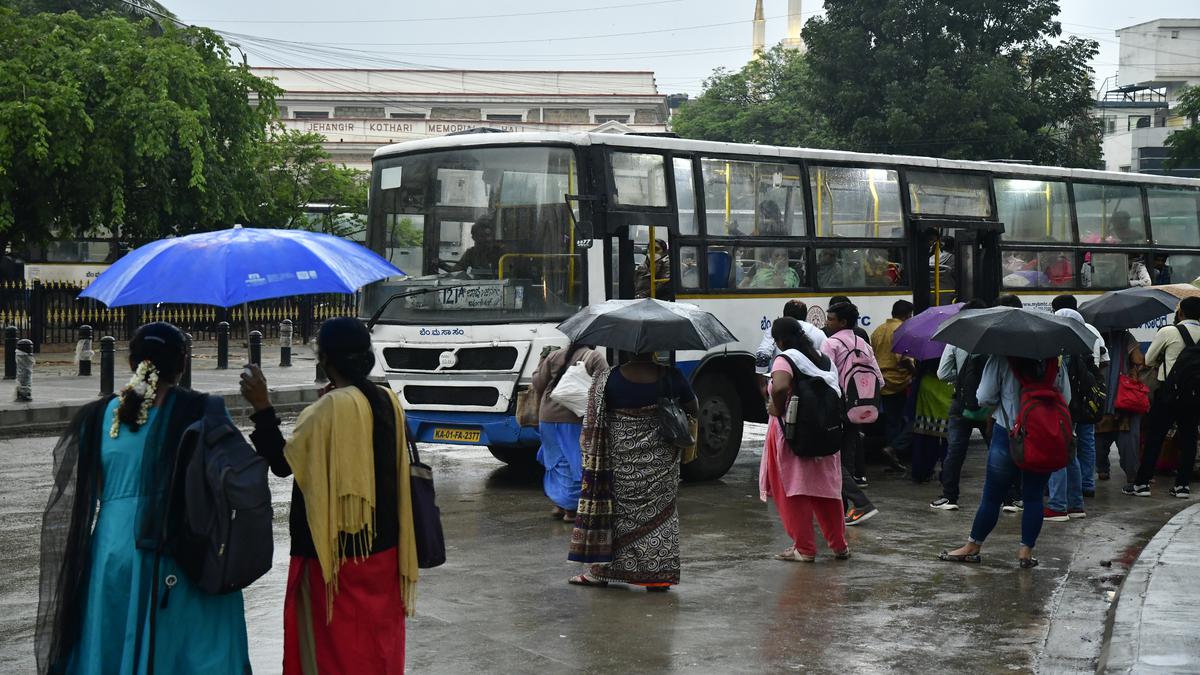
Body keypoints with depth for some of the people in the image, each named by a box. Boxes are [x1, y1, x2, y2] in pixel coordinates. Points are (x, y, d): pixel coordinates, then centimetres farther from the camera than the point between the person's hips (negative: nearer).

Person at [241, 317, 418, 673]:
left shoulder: (331, 408, -19)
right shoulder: (387, 401, 3)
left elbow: (284, 463, -17)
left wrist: (262, 408, -17)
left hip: (337, 550, -7)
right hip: (383, 547, 7)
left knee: (336, 646, 4)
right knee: (378, 638, 17)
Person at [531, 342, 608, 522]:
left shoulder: (554, 356, 7)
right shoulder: (595, 357, -5)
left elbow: (538, 383, 8)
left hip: (548, 417, 5)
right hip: (576, 419, -5)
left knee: (556, 461, 16)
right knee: (575, 464, 0)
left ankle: (558, 505, 23)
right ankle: (571, 509, 0)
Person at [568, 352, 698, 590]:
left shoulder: (607, 380, -9)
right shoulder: (672, 378, -7)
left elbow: (594, 422, -5)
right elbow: (693, 410, 4)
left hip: (621, 457, 0)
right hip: (661, 459, 1)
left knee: (616, 508, 11)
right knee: (658, 509, 9)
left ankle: (601, 571, 16)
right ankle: (658, 573, 8)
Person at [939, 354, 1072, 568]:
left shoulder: (1002, 360, -10)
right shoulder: (1055, 362, -2)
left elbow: (984, 398, -8)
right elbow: (1066, 398, 5)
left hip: (1008, 434, -2)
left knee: (992, 496, 7)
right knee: (1034, 496, 10)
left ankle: (972, 548, 17)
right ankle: (1026, 551, 11)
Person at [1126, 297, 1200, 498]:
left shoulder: (1168, 332, -9)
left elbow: (1148, 360, 2)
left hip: (1168, 390, -3)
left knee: (1154, 437, 2)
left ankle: (1142, 483, 4)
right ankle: (1183, 485, 11)